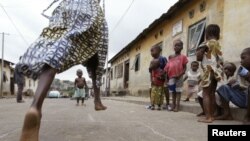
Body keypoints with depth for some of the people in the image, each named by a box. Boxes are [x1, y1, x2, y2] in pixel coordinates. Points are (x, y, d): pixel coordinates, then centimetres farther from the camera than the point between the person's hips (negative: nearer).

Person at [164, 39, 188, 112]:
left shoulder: (183, 57, -2)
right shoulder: (170, 57, 12)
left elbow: (184, 68, -4)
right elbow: (167, 67, 12)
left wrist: (180, 75, -17)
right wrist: (167, 76, 4)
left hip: (178, 77, -5)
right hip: (171, 77, 5)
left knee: (178, 91, 2)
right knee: (172, 91, 12)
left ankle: (177, 106, 7)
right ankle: (173, 105, 22)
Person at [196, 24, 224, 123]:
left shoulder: (207, 43, -4)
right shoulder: (218, 45, 16)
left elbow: (198, 57, -10)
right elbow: (221, 61, 15)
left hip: (209, 71, -8)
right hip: (216, 72, 8)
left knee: (206, 94, -7)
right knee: (212, 94, 11)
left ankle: (208, 117, -10)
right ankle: (211, 116, 16)